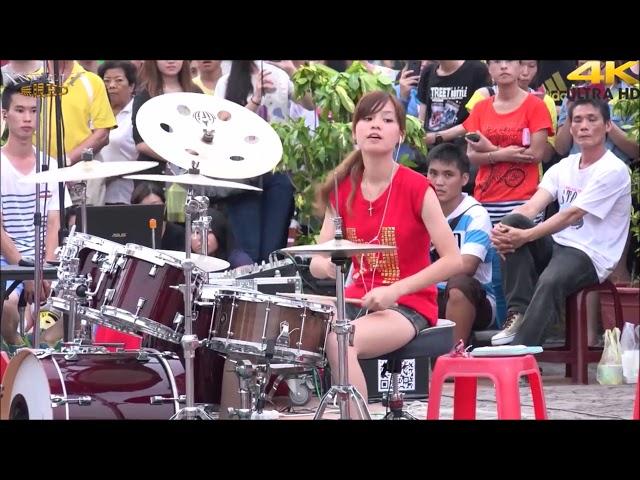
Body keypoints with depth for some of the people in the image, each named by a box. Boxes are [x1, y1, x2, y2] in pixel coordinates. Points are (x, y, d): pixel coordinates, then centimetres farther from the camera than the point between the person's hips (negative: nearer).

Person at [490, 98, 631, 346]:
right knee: (513, 221, -18)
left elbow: (572, 214, -17)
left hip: (590, 256, -7)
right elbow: (531, 207, -1)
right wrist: (503, 231, -23)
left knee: (550, 281, -37)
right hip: (556, 246, 7)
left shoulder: (613, 170, -9)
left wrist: (524, 237, -24)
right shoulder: (563, 167, 13)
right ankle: (518, 314, -21)